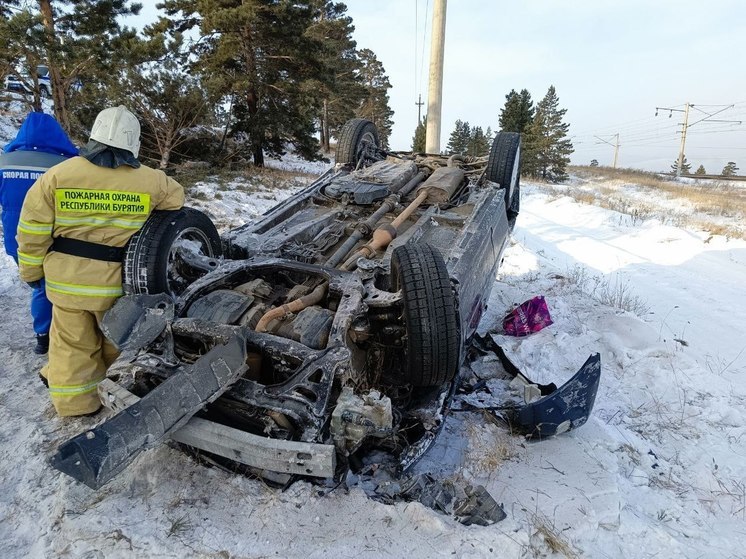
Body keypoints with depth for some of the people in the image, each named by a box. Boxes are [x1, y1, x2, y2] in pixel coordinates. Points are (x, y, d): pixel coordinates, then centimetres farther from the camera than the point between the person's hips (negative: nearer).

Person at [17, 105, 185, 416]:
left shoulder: (58, 175, -7)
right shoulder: (149, 181, -8)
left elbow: (34, 229, -3)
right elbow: (175, 199, 12)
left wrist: (31, 269, 9)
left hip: (66, 277, 1)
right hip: (117, 279, 0)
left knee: (72, 339, 16)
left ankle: (74, 399, 26)